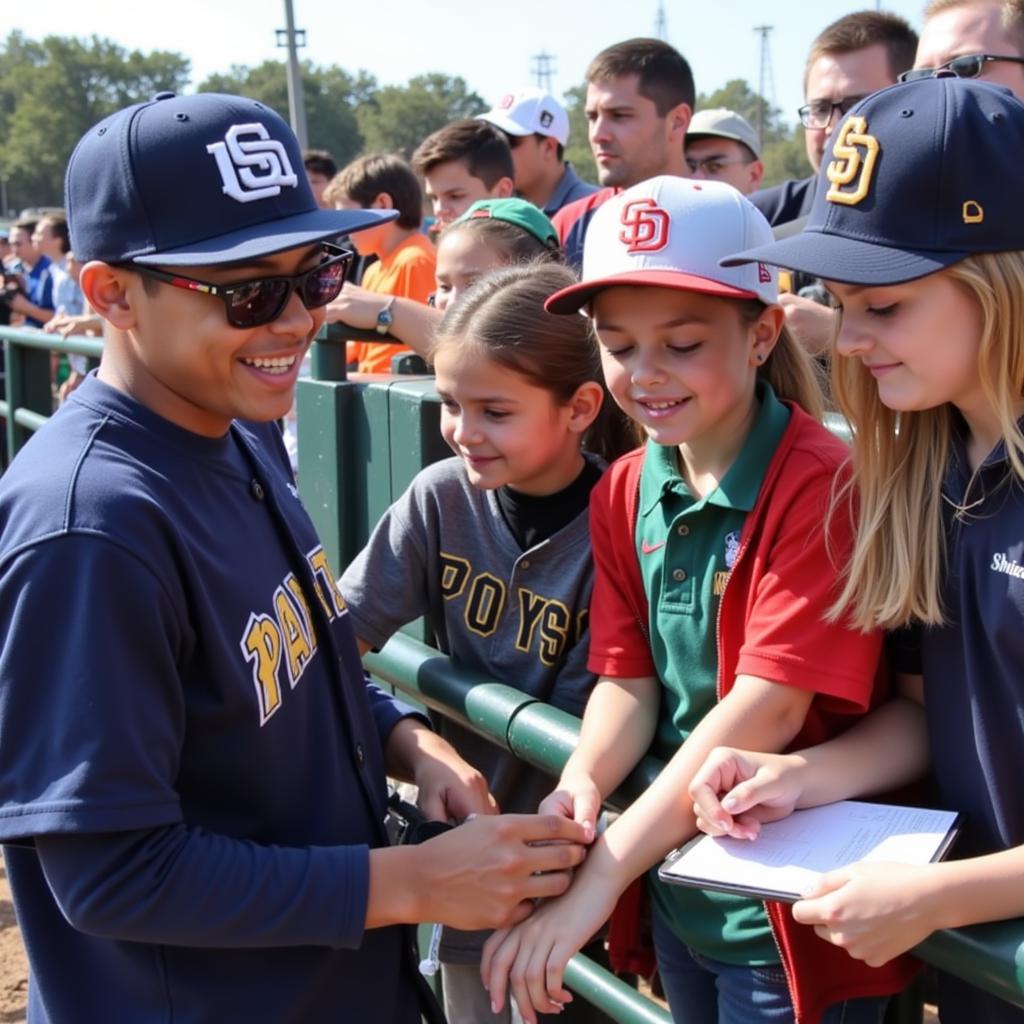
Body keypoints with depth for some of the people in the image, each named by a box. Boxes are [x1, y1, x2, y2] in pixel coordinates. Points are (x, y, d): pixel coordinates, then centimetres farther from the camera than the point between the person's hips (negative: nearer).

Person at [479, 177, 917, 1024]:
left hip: (793, 917, -6)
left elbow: (769, 705, -24)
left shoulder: (821, 488, -20)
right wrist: (580, 787, -20)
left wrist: (599, 875, -26)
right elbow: (629, 677, 2)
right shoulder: (624, 491, 2)